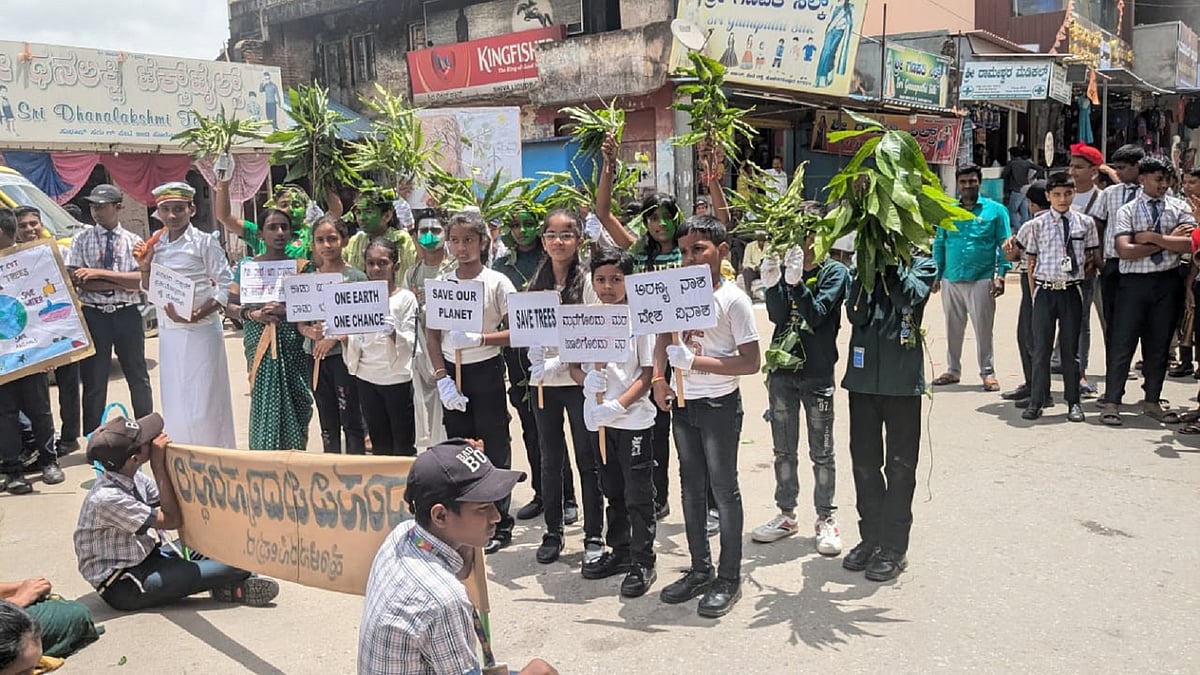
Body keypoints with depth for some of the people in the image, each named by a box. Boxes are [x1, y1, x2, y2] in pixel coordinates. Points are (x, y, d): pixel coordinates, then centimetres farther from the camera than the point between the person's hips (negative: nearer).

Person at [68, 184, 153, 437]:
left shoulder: (133, 241, 3)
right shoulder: (81, 240, 4)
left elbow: (141, 279, -10)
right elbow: (75, 280, -8)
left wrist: (100, 274, -17)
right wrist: (120, 283, -14)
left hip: (127, 314, 0)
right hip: (93, 315, 0)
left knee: (138, 376, 10)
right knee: (93, 380, 7)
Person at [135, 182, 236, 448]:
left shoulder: (205, 242, -6)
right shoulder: (155, 245, 10)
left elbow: (226, 284, -10)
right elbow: (149, 291, 17)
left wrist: (198, 314, -20)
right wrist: (144, 267, -2)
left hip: (200, 330, -5)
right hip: (168, 332, 5)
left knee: (203, 400, -2)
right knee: (174, 402, 11)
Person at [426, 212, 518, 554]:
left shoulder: (497, 282, -6)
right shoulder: (442, 283, 5)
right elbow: (432, 334, 6)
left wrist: (480, 338, -22)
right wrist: (441, 376, -5)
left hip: (486, 370, -4)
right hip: (452, 372, 4)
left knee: (493, 448, 1)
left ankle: (499, 525, 13)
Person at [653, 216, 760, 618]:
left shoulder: (733, 299, -14)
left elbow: (751, 362, -17)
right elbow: (664, 338, 16)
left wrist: (695, 362, -22)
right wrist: (659, 378, 0)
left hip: (720, 406, -6)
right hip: (683, 404, 6)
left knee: (724, 490, 3)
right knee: (691, 488, 14)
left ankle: (729, 578, 15)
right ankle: (700, 570, 27)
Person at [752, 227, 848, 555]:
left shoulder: (834, 272, -6)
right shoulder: (784, 269, 4)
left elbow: (816, 315, -18)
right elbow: (777, 316, -8)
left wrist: (797, 283, -32)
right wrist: (772, 285, -24)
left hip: (817, 372, -4)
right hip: (782, 370, 4)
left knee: (821, 451, 5)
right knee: (783, 450, 12)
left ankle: (826, 519, 17)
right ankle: (786, 515, 25)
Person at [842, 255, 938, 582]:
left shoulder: (922, 266, 3)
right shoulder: (862, 268, 10)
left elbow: (909, 296, -19)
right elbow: (854, 313, -6)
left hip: (902, 379, -3)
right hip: (863, 375, 3)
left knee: (900, 465, 5)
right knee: (864, 462, 11)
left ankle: (895, 548, 15)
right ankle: (870, 538, 26)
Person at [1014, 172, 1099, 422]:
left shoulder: (1085, 223, 4)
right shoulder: (1037, 225, 1)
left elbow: (1091, 258, 12)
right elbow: (1031, 263, 4)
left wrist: (1080, 278, 4)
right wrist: (1034, 294, 0)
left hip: (1072, 291, 1)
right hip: (1045, 290, -1)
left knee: (1070, 347, 8)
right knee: (1041, 348, 4)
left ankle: (1073, 402, 17)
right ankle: (1036, 402, 11)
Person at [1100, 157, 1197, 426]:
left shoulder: (1179, 208, 6)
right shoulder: (1127, 211, -2)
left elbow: (1190, 243, -9)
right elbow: (1125, 251, -14)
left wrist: (1153, 237, -13)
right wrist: (1169, 240, -10)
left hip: (1167, 282, 3)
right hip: (1135, 281, -3)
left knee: (1159, 344, 11)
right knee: (1123, 342, -2)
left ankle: (1152, 402, 22)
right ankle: (1111, 402, 4)